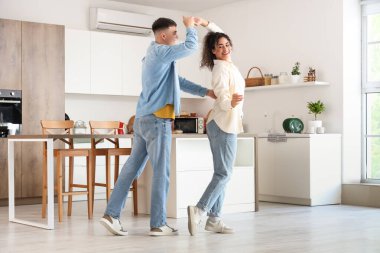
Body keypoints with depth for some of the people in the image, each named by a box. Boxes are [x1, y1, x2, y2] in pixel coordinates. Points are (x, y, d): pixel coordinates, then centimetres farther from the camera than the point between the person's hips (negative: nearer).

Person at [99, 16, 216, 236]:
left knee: (132, 168, 8)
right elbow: (191, 47, -11)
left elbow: (179, 82, 22)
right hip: (157, 120, -10)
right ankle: (158, 224, 1)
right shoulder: (160, 52, -10)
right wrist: (190, 27, 8)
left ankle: (112, 215, 8)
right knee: (161, 172, -4)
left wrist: (206, 92, 20)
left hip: (144, 119, 10)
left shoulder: (156, 55, 21)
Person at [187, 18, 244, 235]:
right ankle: (199, 210, -20)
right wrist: (231, 102, -45)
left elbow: (221, 36, 29)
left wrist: (206, 23, 26)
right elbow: (222, 99, -25)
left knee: (222, 173, 5)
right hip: (224, 125, -9)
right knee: (224, 173, -13)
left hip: (223, 124, 9)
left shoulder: (226, 64, 12)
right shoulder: (221, 69, -14)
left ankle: (214, 219, 4)